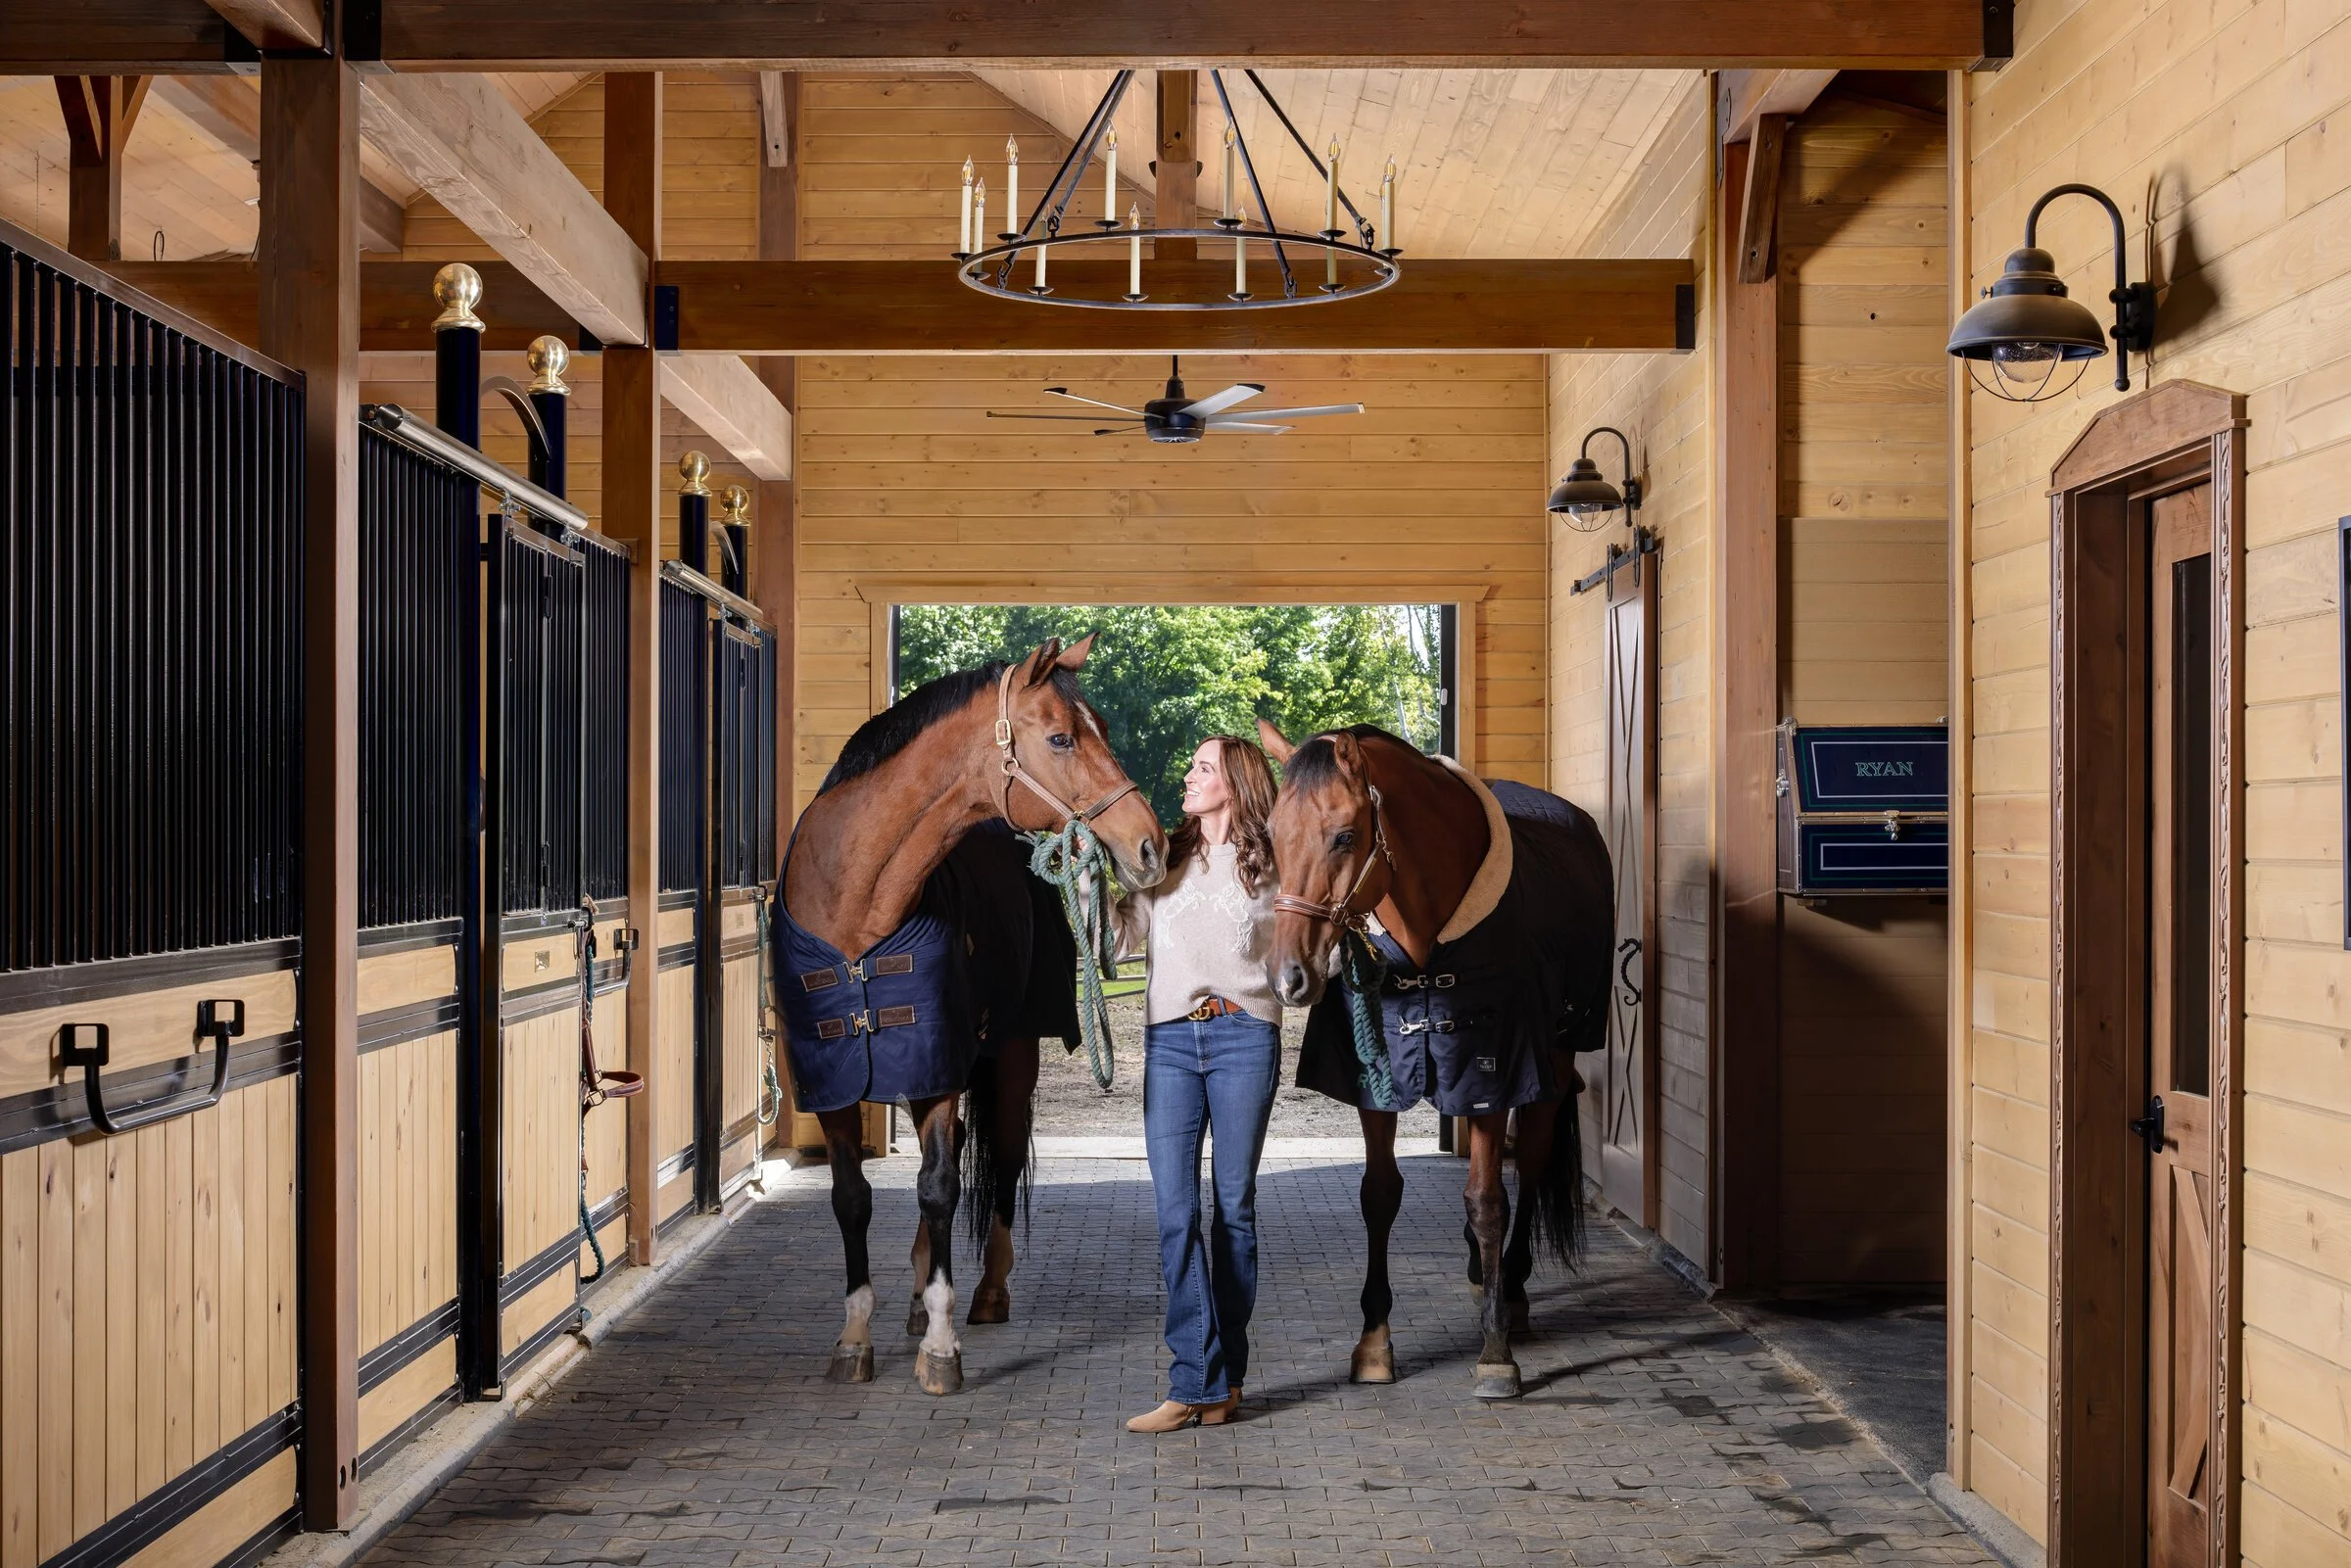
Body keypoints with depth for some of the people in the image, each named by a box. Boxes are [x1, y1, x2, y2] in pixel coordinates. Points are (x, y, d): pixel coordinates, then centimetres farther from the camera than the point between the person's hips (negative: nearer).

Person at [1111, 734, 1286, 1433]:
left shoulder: (1270, 866, 6)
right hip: (1170, 1041, 2)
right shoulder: (1164, 859, 13)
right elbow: (1124, 937, 5)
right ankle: (1196, 1381, -3)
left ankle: (1225, 1373, 14)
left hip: (1243, 1039, -2)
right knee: (1175, 1213, -5)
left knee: (1233, 1207, 4)